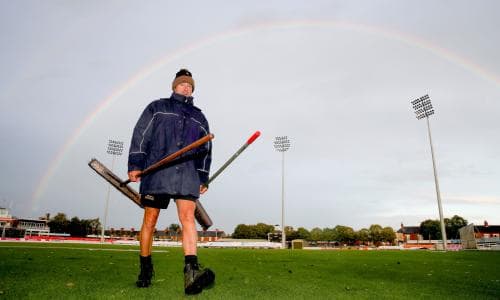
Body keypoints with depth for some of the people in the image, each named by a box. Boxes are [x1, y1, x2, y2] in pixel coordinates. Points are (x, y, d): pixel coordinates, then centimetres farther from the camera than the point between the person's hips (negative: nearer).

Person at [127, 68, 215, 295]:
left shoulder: (199, 117, 23)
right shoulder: (157, 108, 15)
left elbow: (205, 149, 20)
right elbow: (141, 135, 6)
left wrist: (203, 178, 13)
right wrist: (135, 165, -4)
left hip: (187, 174, 2)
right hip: (157, 172, -1)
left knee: (188, 217, -16)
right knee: (150, 221, 3)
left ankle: (191, 272, -25)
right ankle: (145, 270, 20)